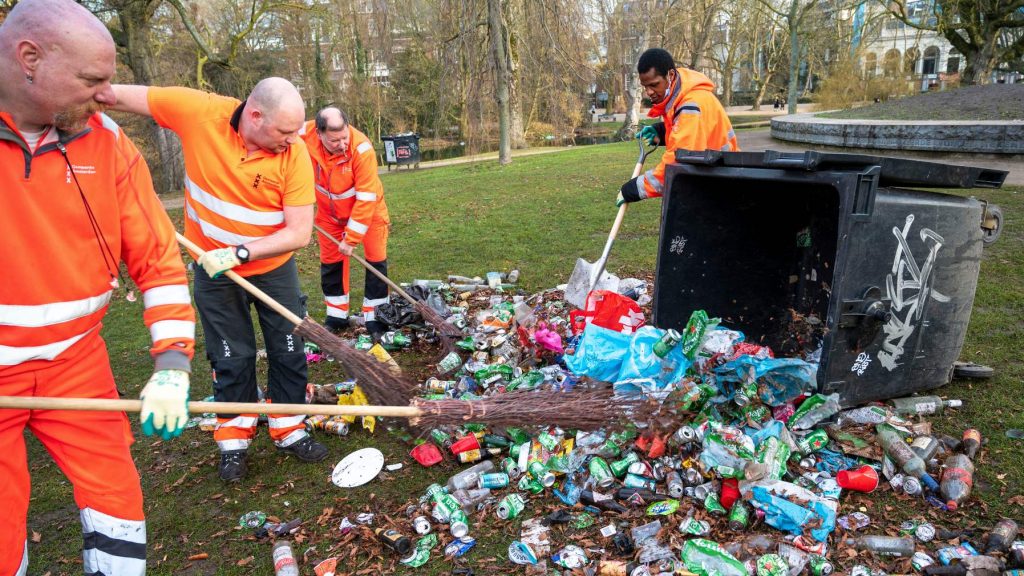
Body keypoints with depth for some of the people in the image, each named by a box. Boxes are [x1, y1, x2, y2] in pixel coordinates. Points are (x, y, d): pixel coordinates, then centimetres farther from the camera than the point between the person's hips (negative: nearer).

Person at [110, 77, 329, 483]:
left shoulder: (295, 154, -22)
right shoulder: (198, 112, -21)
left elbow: (300, 233, -24)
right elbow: (120, 96, -7)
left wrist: (240, 252, -32)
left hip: (274, 266, 0)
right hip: (213, 267, 0)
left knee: (289, 351, 9)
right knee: (231, 358, 10)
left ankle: (289, 431, 30)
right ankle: (234, 440, 30)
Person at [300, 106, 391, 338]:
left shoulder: (362, 149, -35)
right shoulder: (304, 138, -25)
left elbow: (366, 199, -31)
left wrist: (351, 239, -28)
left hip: (368, 209, -3)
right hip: (328, 212, 4)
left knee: (376, 260, -3)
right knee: (330, 262, 10)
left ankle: (374, 318, 9)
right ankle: (337, 316, 25)